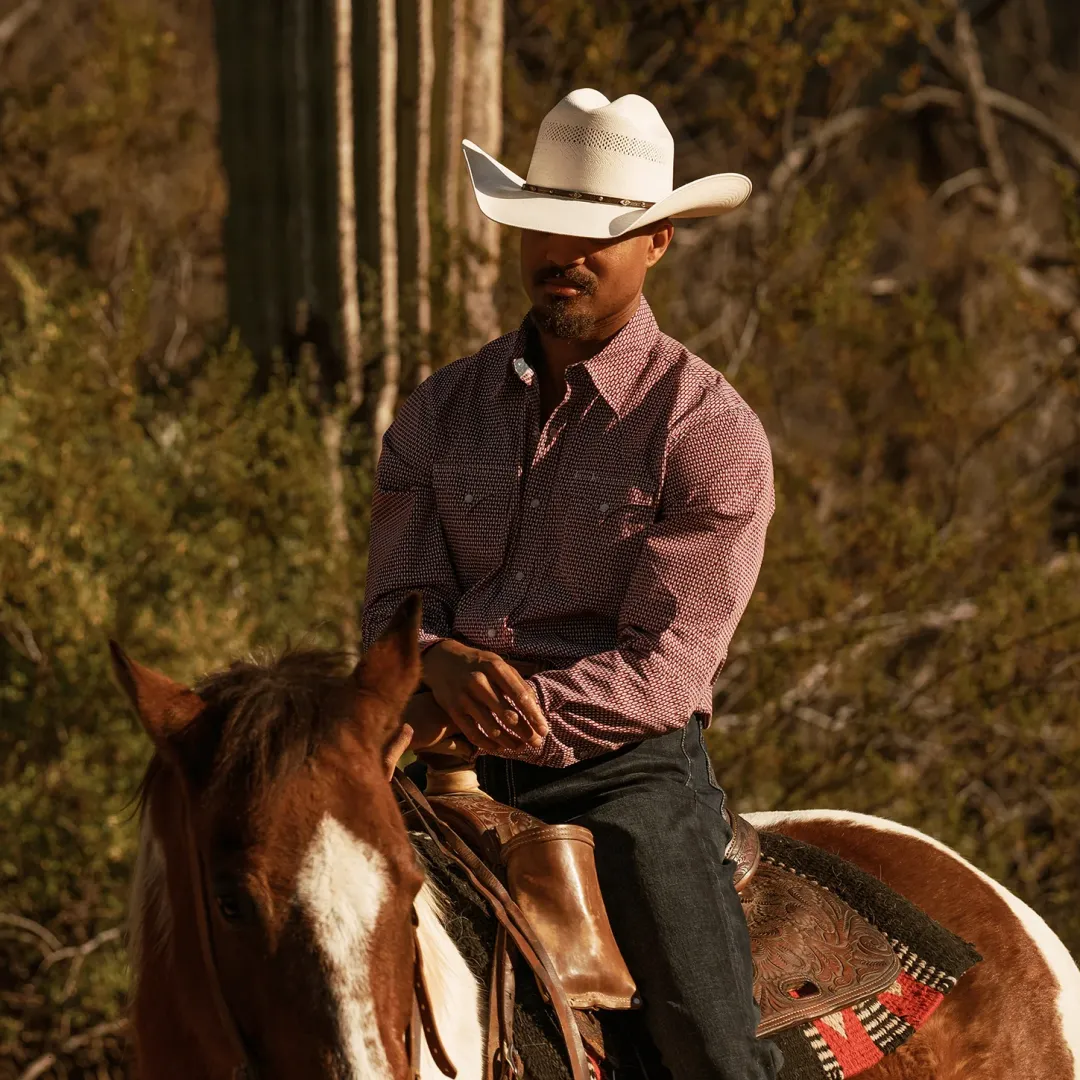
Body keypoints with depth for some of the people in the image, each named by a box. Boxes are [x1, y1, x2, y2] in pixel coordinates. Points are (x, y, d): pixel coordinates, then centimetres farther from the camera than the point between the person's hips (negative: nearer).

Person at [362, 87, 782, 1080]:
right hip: (459, 771, 4)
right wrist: (446, 665, -20)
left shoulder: (710, 430, -3)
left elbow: (663, 670, -10)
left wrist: (477, 729, -22)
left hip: (630, 772, -4)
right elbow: (394, 601, 6)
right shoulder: (442, 410, 11)